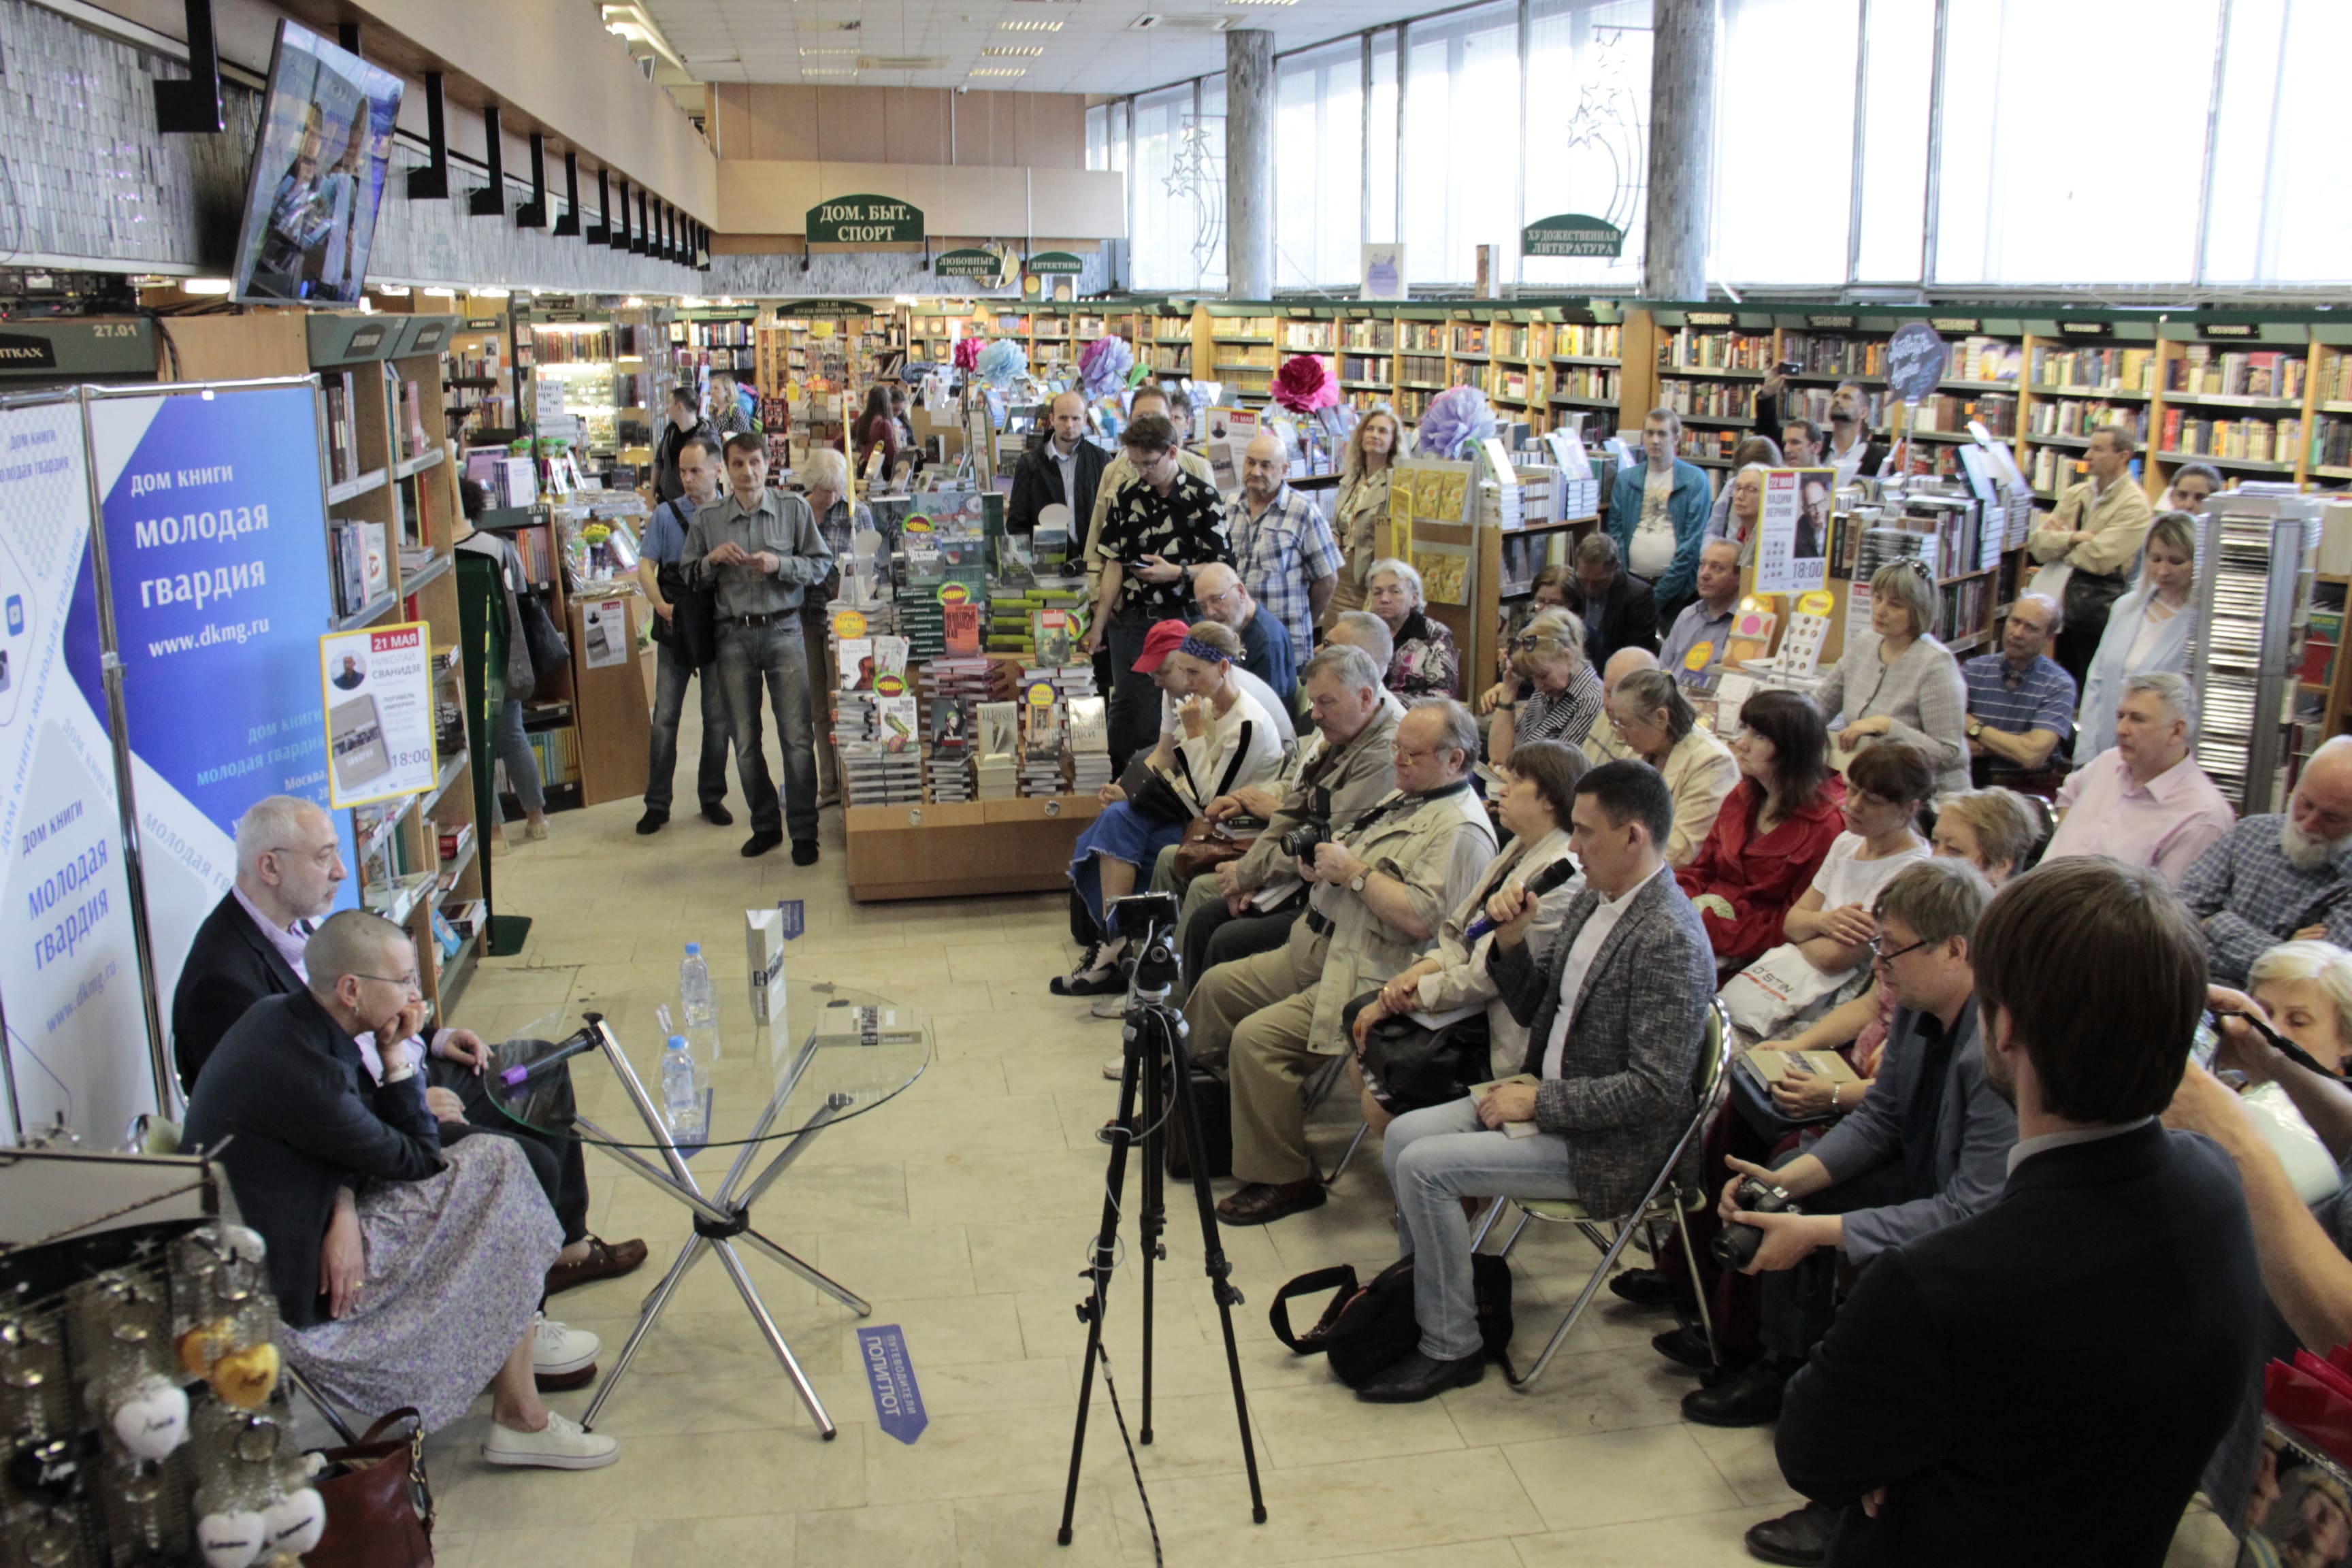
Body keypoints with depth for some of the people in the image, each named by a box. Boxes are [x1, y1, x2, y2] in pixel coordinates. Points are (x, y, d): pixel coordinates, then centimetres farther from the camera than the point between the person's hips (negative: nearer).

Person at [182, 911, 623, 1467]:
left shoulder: (280, 1015, 0)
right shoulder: (301, 1074, -30)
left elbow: (357, 1137, 4)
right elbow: (417, 1160, -16)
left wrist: (346, 1208, -14)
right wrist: (400, 1059, -9)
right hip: (294, 1290, -10)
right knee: (497, 1170, -8)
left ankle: (518, 1328, 25)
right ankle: (521, 1418, 1)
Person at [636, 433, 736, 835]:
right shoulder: (666, 514, 3)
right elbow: (646, 567, -2)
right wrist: (661, 605, -19)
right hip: (674, 631, 0)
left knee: (718, 718, 7)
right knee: (665, 718, 1)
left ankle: (712, 798, 20)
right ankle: (657, 804, 8)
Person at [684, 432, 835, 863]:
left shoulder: (794, 509, 2)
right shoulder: (707, 519, 6)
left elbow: (822, 565, 2)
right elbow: (690, 578, 12)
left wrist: (779, 564, -14)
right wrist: (713, 559, -8)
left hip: (783, 630, -2)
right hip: (734, 636, 2)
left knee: (798, 737, -5)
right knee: (745, 741, 8)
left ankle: (804, 831, 3)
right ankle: (765, 825, 22)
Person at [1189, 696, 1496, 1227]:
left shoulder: (1461, 829, -16)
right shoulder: (1402, 798, 16)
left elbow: (1421, 919, -27)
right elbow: (1344, 864, 23)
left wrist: (1354, 871, -20)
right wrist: (1317, 861, 0)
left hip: (1368, 974, -11)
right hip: (1316, 948, 11)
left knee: (1258, 1038, -23)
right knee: (1217, 987, 13)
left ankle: (1282, 1179, -8)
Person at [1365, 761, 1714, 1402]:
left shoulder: (1670, 941, -23)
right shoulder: (1592, 902, 6)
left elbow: (1656, 1088, -26)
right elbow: (1536, 1009, 14)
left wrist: (1539, 1102, -21)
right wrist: (1510, 942, -4)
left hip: (1605, 1144, -9)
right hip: (1548, 1098, 9)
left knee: (1425, 1166, -18)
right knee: (1402, 1135, 2)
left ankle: (1450, 1349, -2)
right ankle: (1422, 1296, 17)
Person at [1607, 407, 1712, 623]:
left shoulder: (1695, 480, -1)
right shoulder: (1625, 479, 10)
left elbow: (1693, 541, -6)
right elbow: (1615, 531, 8)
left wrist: (1660, 593, -11)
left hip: (1676, 587, -2)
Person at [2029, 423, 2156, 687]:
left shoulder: (2135, 506, -10)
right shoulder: (2076, 495, 11)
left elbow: (2098, 559, -19)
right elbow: (2037, 544, 3)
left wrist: (2059, 538, -3)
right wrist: (2073, 537, -13)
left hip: (2099, 613, -6)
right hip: (2065, 607, 7)